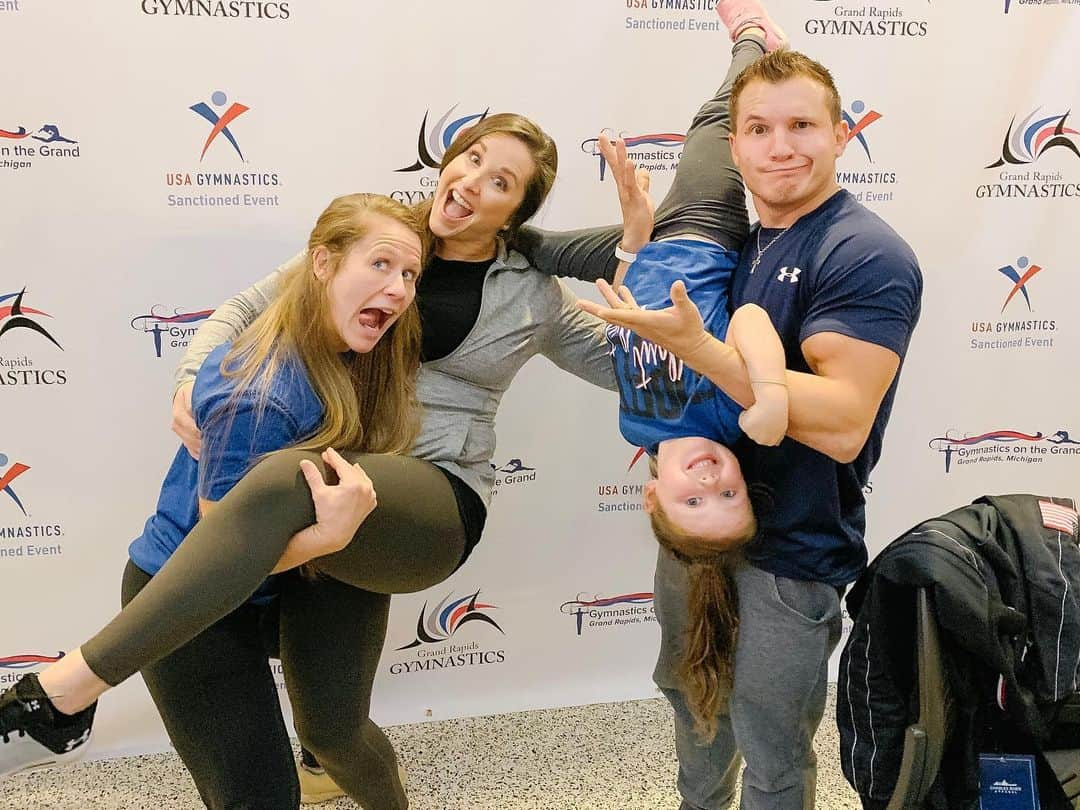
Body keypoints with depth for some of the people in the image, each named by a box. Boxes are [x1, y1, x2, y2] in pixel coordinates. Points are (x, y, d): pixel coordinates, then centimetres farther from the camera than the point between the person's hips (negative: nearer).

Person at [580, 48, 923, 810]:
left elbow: (842, 424, -29)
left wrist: (694, 344, -34)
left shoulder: (869, 256, -19)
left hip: (789, 555, -7)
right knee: (693, 703, 28)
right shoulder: (734, 246, 6)